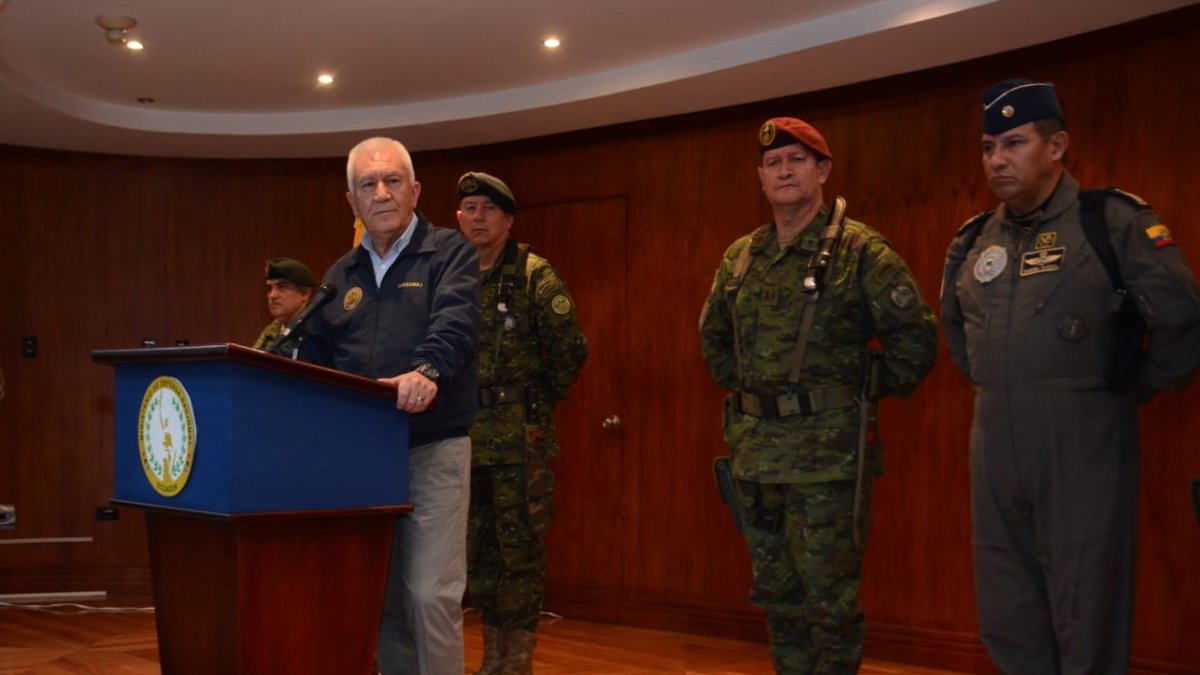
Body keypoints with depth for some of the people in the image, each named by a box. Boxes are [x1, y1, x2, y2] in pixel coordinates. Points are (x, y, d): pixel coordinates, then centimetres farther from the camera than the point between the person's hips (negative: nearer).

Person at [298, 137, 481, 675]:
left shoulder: (449, 253, 0)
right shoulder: (342, 274, 16)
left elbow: (454, 323, -19)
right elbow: (314, 356, 16)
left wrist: (426, 371, -38)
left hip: (433, 448, -5)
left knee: (430, 592, -8)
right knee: (381, 594, 11)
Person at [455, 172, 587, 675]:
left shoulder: (534, 276, -5)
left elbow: (570, 349, -7)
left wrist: (539, 402, 1)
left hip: (520, 438, -5)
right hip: (463, 436, 5)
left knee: (519, 547, -1)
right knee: (475, 549, 12)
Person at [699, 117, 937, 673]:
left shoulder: (861, 250, -7)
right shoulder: (739, 257, 10)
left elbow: (915, 338, -8)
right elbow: (713, 336, 25)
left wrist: (865, 394, -3)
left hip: (829, 454, -6)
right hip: (755, 452, 6)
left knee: (829, 599, 1)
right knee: (776, 594, 14)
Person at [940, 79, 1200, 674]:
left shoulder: (1113, 221, -8)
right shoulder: (973, 241, 9)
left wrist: (1135, 388, -2)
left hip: (1083, 444, -6)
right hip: (994, 445, 6)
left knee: (1087, 622, 4)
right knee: (1006, 622, 14)